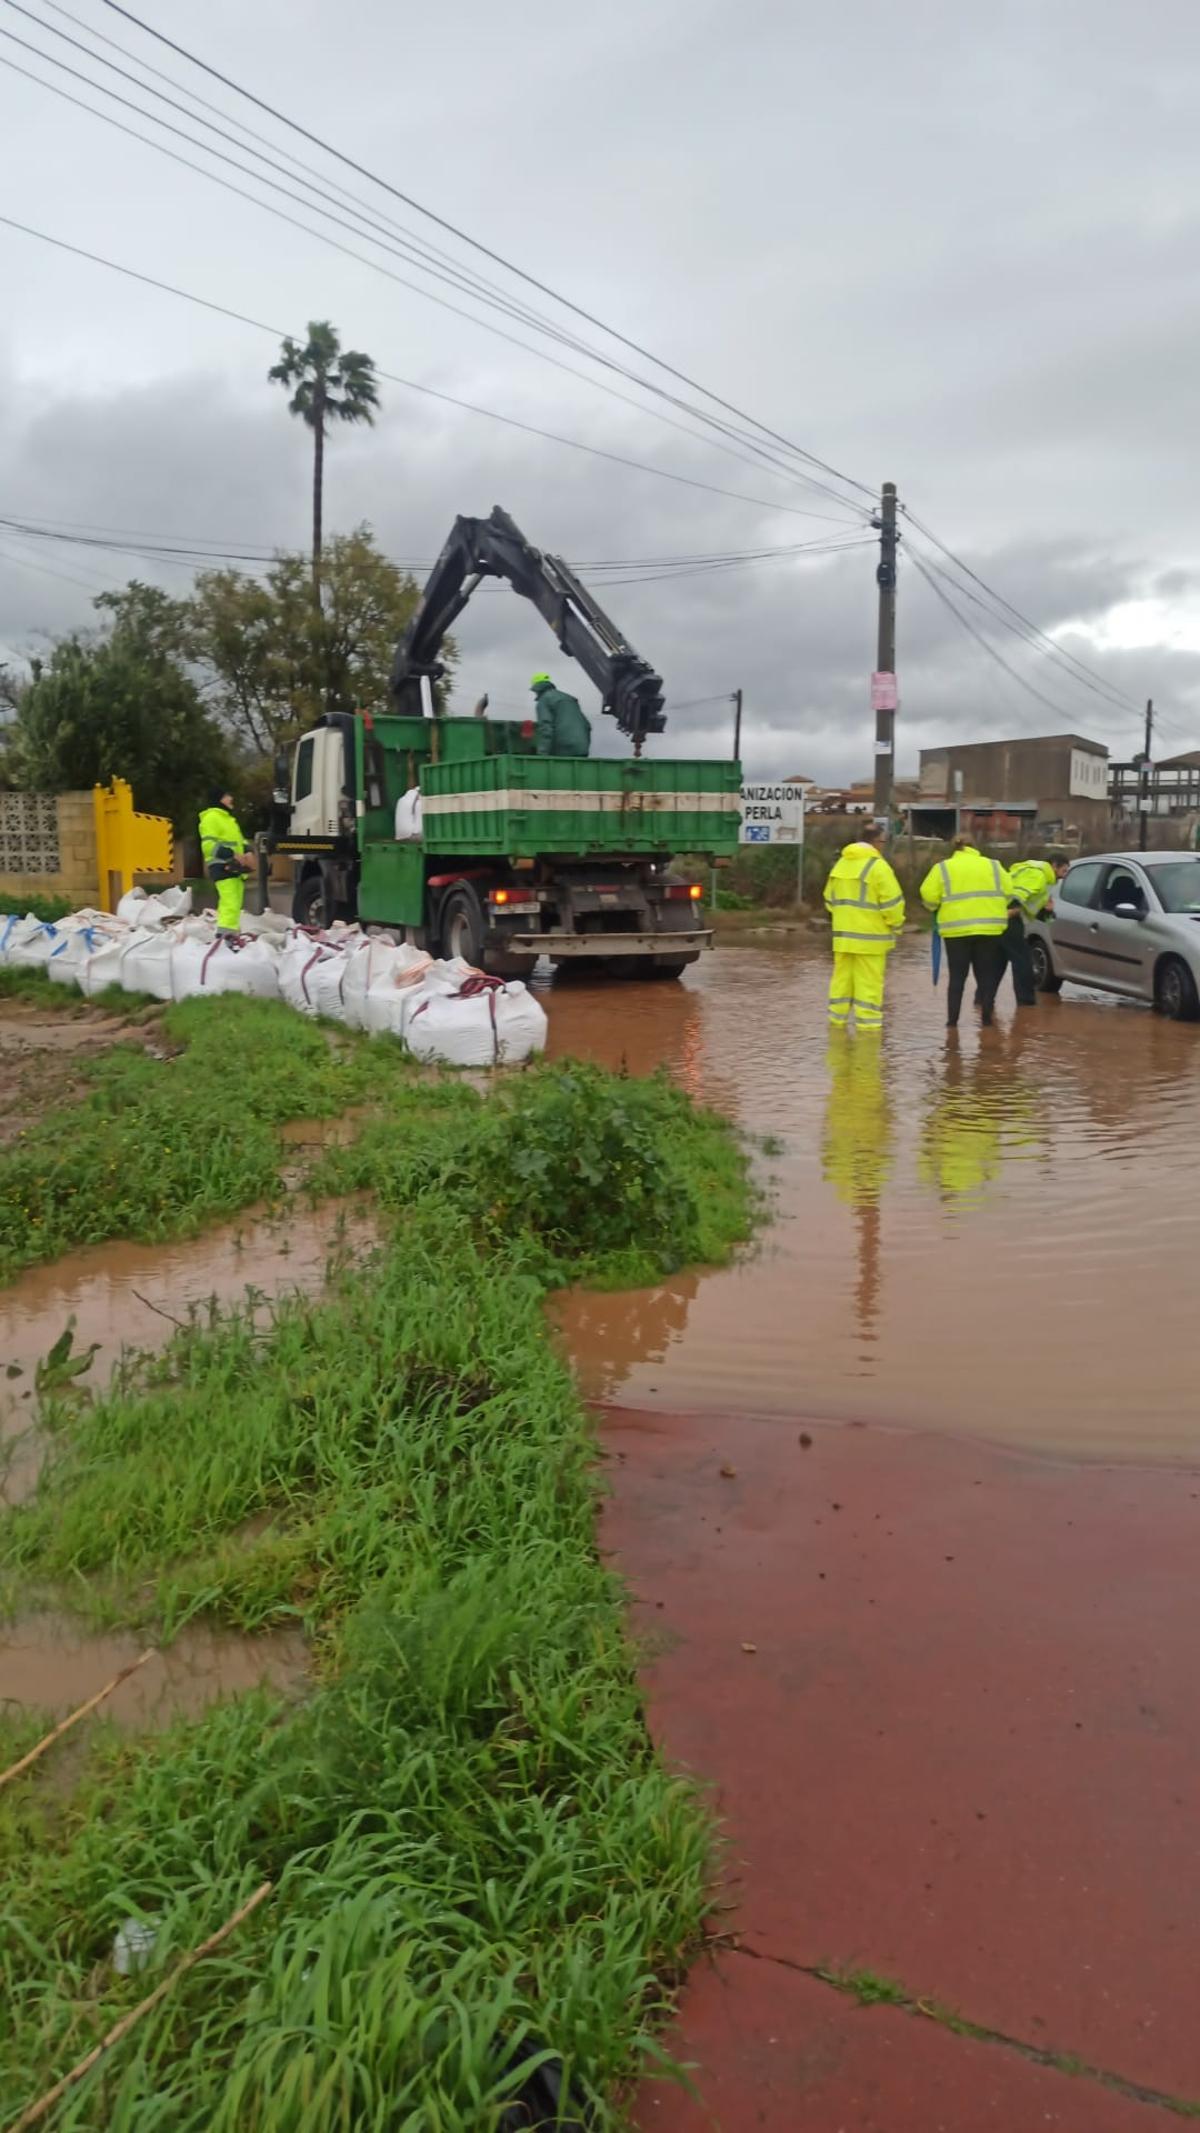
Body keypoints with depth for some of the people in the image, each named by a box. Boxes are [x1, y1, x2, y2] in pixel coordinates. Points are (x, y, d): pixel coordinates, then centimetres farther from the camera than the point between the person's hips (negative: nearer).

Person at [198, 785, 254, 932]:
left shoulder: (229, 818, 24)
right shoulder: (211, 817, -8)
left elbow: (238, 840, 31)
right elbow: (209, 844, -19)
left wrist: (247, 853, 9)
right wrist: (232, 855, -24)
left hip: (235, 868, 10)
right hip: (223, 867, -10)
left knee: (235, 905, 13)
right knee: (230, 904, -22)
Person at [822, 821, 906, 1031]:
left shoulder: (840, 863, 9)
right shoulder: (877, 866, -12)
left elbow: (830, 899, 16)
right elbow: (892, 902, -13)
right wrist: (895, 925, 2)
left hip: (843, 936, 7)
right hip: (870, 938, -7)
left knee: (842, 981, 12)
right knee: (869, 984, -3)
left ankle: (837, 1023, 17)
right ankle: (868, 1026, -3)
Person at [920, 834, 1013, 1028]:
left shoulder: (943, 868, 5)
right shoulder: (993, 866, 11)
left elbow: (929, 897, -3)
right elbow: (1008, 893, 7)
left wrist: (936, 908, 16)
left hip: (956, 929, -1)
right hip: (989, 928, 1)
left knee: (957, 977, 6)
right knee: (986, 976, 10)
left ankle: (952, 1020, 5)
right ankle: (986, 1019, 10)